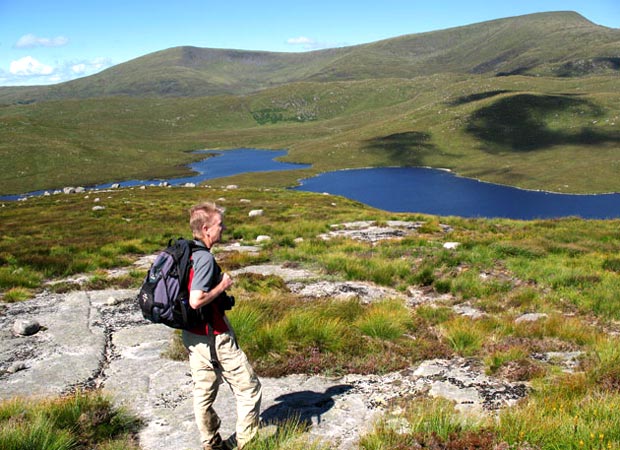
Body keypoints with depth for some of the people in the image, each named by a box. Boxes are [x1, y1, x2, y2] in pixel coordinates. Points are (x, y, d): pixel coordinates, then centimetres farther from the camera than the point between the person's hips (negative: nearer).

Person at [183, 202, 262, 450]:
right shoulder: (205, 258, -23)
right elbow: (196, 300, -30)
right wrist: (222, 285, -17)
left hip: (192, 334, 9)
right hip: (214, 336, -9)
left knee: (204, 391, 18)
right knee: (248, 387, 5)